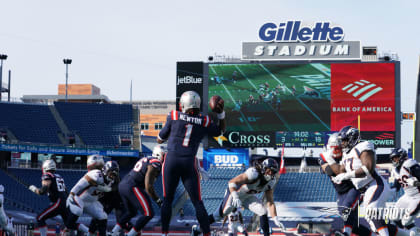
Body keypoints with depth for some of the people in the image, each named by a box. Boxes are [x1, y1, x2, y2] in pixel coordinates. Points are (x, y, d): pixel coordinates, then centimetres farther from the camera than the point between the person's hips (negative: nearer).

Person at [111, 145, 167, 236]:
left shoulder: (146, 159, 20)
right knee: (148, 214, -8)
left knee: (131, 212, 29)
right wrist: (158, 200, -5)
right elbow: (148, 186, -14)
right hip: (132, 187, -10)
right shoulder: (155, 163, -8)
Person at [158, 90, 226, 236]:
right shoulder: (204, 122, 2)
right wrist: (221, 114, 18)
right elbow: (220, 131, 22)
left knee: (167, 200, 10)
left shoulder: (174, 117, -2)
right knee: (197, 203, 7)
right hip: (189, 164, 1)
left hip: (171, 160, -1)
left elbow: (160, 139, 8)